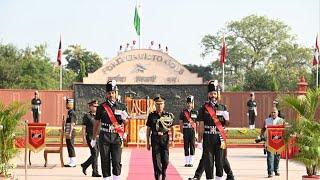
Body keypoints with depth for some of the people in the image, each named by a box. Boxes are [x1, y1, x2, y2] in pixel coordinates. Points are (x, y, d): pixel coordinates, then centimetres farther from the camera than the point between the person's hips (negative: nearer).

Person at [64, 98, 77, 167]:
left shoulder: (72, 113, -14)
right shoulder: (69, 112, 17)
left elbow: (72, 124, -20)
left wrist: (70, 133, -24)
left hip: (70, 133, -10)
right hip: (68, 133, 10)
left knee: (71, 147, -7)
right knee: (69, 147, 12)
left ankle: (73, 163, -5)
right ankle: (71, 162, 17)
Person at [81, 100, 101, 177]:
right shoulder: (86, 116, -4)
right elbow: (83, 128, -6)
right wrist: (84, 138, -12)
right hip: (90, 137, -7)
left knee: (96, 154, 8)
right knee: (94, 154, -11)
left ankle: (84, 165, 26)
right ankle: (95, 172, -1)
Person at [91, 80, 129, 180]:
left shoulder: (122, 107, 5)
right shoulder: (101, 107, 4)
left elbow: (125, 123, 10)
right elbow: (96, 123, 11)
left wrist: (124, 118, -12)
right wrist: (94, 138, 13)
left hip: (117, 138, 0)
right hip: (104, 138, 0)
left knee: (117, 162, -5)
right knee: (105, 162, 2)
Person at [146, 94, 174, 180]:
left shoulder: (168, 115, 5)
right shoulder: (151, 116, 4)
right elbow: (148, 129, 8)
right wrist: (148, 142, 6)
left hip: (165, 139, 0)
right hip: (155, 140, 0)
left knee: (165, 160, 3)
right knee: (156, 160, -2)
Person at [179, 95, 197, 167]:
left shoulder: (195, 112, 6)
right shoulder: (183, 112, 5)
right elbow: (181, 122, 7)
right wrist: (181, 131, 1)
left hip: (193, 131, 0)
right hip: (186, 131, 0)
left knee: (192, 146, 0)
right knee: (186, 146, 2)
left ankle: (191, 162, 5)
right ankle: (186, 162, 8)